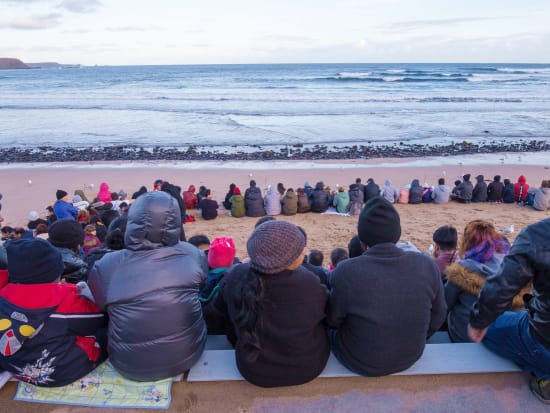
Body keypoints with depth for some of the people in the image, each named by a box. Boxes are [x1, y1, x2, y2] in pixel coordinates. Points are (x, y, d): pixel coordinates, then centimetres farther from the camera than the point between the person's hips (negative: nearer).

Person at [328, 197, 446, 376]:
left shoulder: (346, 272, -28)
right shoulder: (427, 265, -19)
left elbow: (333, 320, -11)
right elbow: (437, 317, -4)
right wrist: (412, 340, 15)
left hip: (361, 363, -3)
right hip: (411, 356, 3)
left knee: (331, 332, 29)